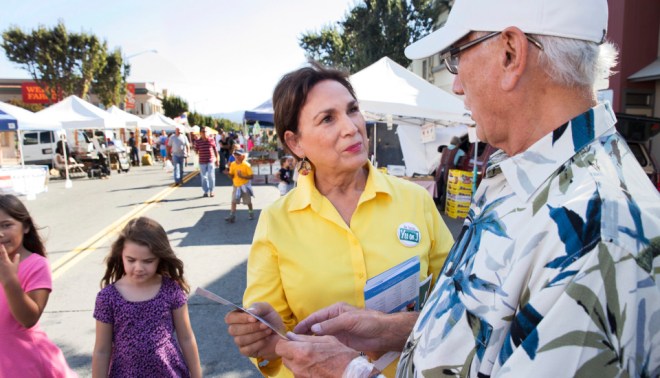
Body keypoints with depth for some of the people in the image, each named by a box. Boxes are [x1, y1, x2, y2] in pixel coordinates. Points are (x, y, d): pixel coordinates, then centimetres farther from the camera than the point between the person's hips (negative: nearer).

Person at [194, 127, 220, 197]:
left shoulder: (211, 139, 0)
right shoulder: (198, 141, -1)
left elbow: (215, 150, 6)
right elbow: (196, 150, 3)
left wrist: (217, 159, 8)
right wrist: (198, 153, -20)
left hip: (211, 160, -1)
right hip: (202, 162, 1)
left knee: (211, 176, -4)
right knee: (204, 177, 5)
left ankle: (211, 191, 10)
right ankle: (206, 191, 15)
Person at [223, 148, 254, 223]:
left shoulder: (246, 165, -16)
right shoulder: (232, 164, -2)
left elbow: (251, 176, -17)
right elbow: (231, 176, 3)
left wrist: (242, 176, -29)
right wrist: (228, 173, -19)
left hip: (245, 185, -3)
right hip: (236, 185, 4)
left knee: (248, 201, 11)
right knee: (233, 201, -2)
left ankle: (251, 213, 32)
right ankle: (232, 216, -1)